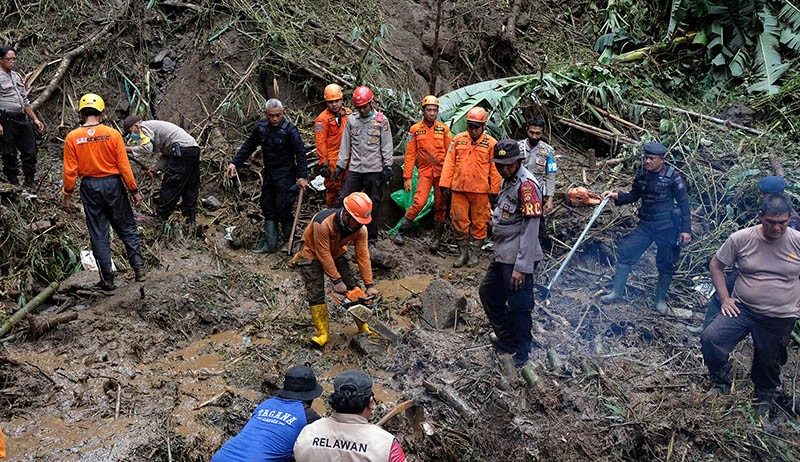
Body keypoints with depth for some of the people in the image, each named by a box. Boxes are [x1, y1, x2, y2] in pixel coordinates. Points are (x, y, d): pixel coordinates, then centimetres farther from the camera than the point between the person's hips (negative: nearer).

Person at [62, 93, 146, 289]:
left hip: (90, 187, 1)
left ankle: (107, 279, 12)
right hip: (113, 184, -1)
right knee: (126, 227, 15)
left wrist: (67, 196, 6)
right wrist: (134, 191, 1)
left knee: (98, 234, 8)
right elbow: (124, 166, -7)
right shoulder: (112, 134, -8)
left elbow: (70, 171, -4)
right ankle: (138, 266, 10)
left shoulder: (72, 137, -6)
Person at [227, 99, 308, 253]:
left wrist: (302, 176, -20)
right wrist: (235, 163, 1)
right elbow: (248, 147, 10)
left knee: (282, 208, -8)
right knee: (267, 208, 8)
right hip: (268, 173, 6)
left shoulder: (289, 129, -15)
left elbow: (300, 153, -15)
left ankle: (289, 240, 12)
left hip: (285, 175, -6)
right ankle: (270, 244, 17)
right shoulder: (261, 127, 1)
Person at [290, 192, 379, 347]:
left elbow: (363, 256, -19)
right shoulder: (323, 223, -39)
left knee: (352, 288, -1)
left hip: (337, 254, 5)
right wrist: (337, 280, -29)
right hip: (313, 254, -4)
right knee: (316, 293, -12)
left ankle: (363, 326, 9)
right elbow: (324, 255, -33)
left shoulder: (360, 229, -23)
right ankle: (322, 333, -7)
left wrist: (370, 285, -21)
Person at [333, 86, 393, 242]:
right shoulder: (351, 119, 8)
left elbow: (387, 145, 0)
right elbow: (345, 145, 12)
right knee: (342, 200, -2)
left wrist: (387, 166, -6)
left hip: (374, 170, -3)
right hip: (355, 169, 3)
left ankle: (371, 235, 16)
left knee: (373, 204, 5)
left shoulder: (381, 119, 0)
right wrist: (340, 165, 9)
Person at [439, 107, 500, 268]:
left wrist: (494, 191, -1)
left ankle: (475, 253, 21)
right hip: (458, 189, 2)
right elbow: (449, 163, 7)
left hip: (480, 191, -2)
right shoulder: (458, 139, 6)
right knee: (459, 222, 4)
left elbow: (495, 170, 2)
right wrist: (445, 184, 2)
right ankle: (463, 253, 19)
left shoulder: (491, 143, 0)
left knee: (479, 223, 7)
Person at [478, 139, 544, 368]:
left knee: (518, 306, 2)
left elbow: (531, 228, -22)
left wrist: (521, 266, -23)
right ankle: (506, 340, 37)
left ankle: (519, 355, 20)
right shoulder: (508, 180, 12)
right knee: (489, 293, 21)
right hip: (502, 255, 10)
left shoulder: (526, 184, -18)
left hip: (517, 258, -10)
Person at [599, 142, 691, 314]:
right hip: (645, 224, 4)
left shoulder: (672, 176, -12)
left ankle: (660, 300, 24)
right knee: (626, 252, -4)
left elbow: (683, 203, -7)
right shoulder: (642, 175, 2)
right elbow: (634, 196, 15)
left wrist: (686, 229, -9)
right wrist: (617, 196, -4)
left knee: (666, 265, 6)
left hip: (667, 227, -4)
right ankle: (617, 292, 6)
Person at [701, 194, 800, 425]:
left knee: (768, 364, 14)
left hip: (780, 318, 0)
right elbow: (716, 265, 2)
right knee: (710, 339, -20)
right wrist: (725, 298, -4)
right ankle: (722, 386, 5)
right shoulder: (741, 238, -9)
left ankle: (764, 398, 45)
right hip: (742, 309, 0)